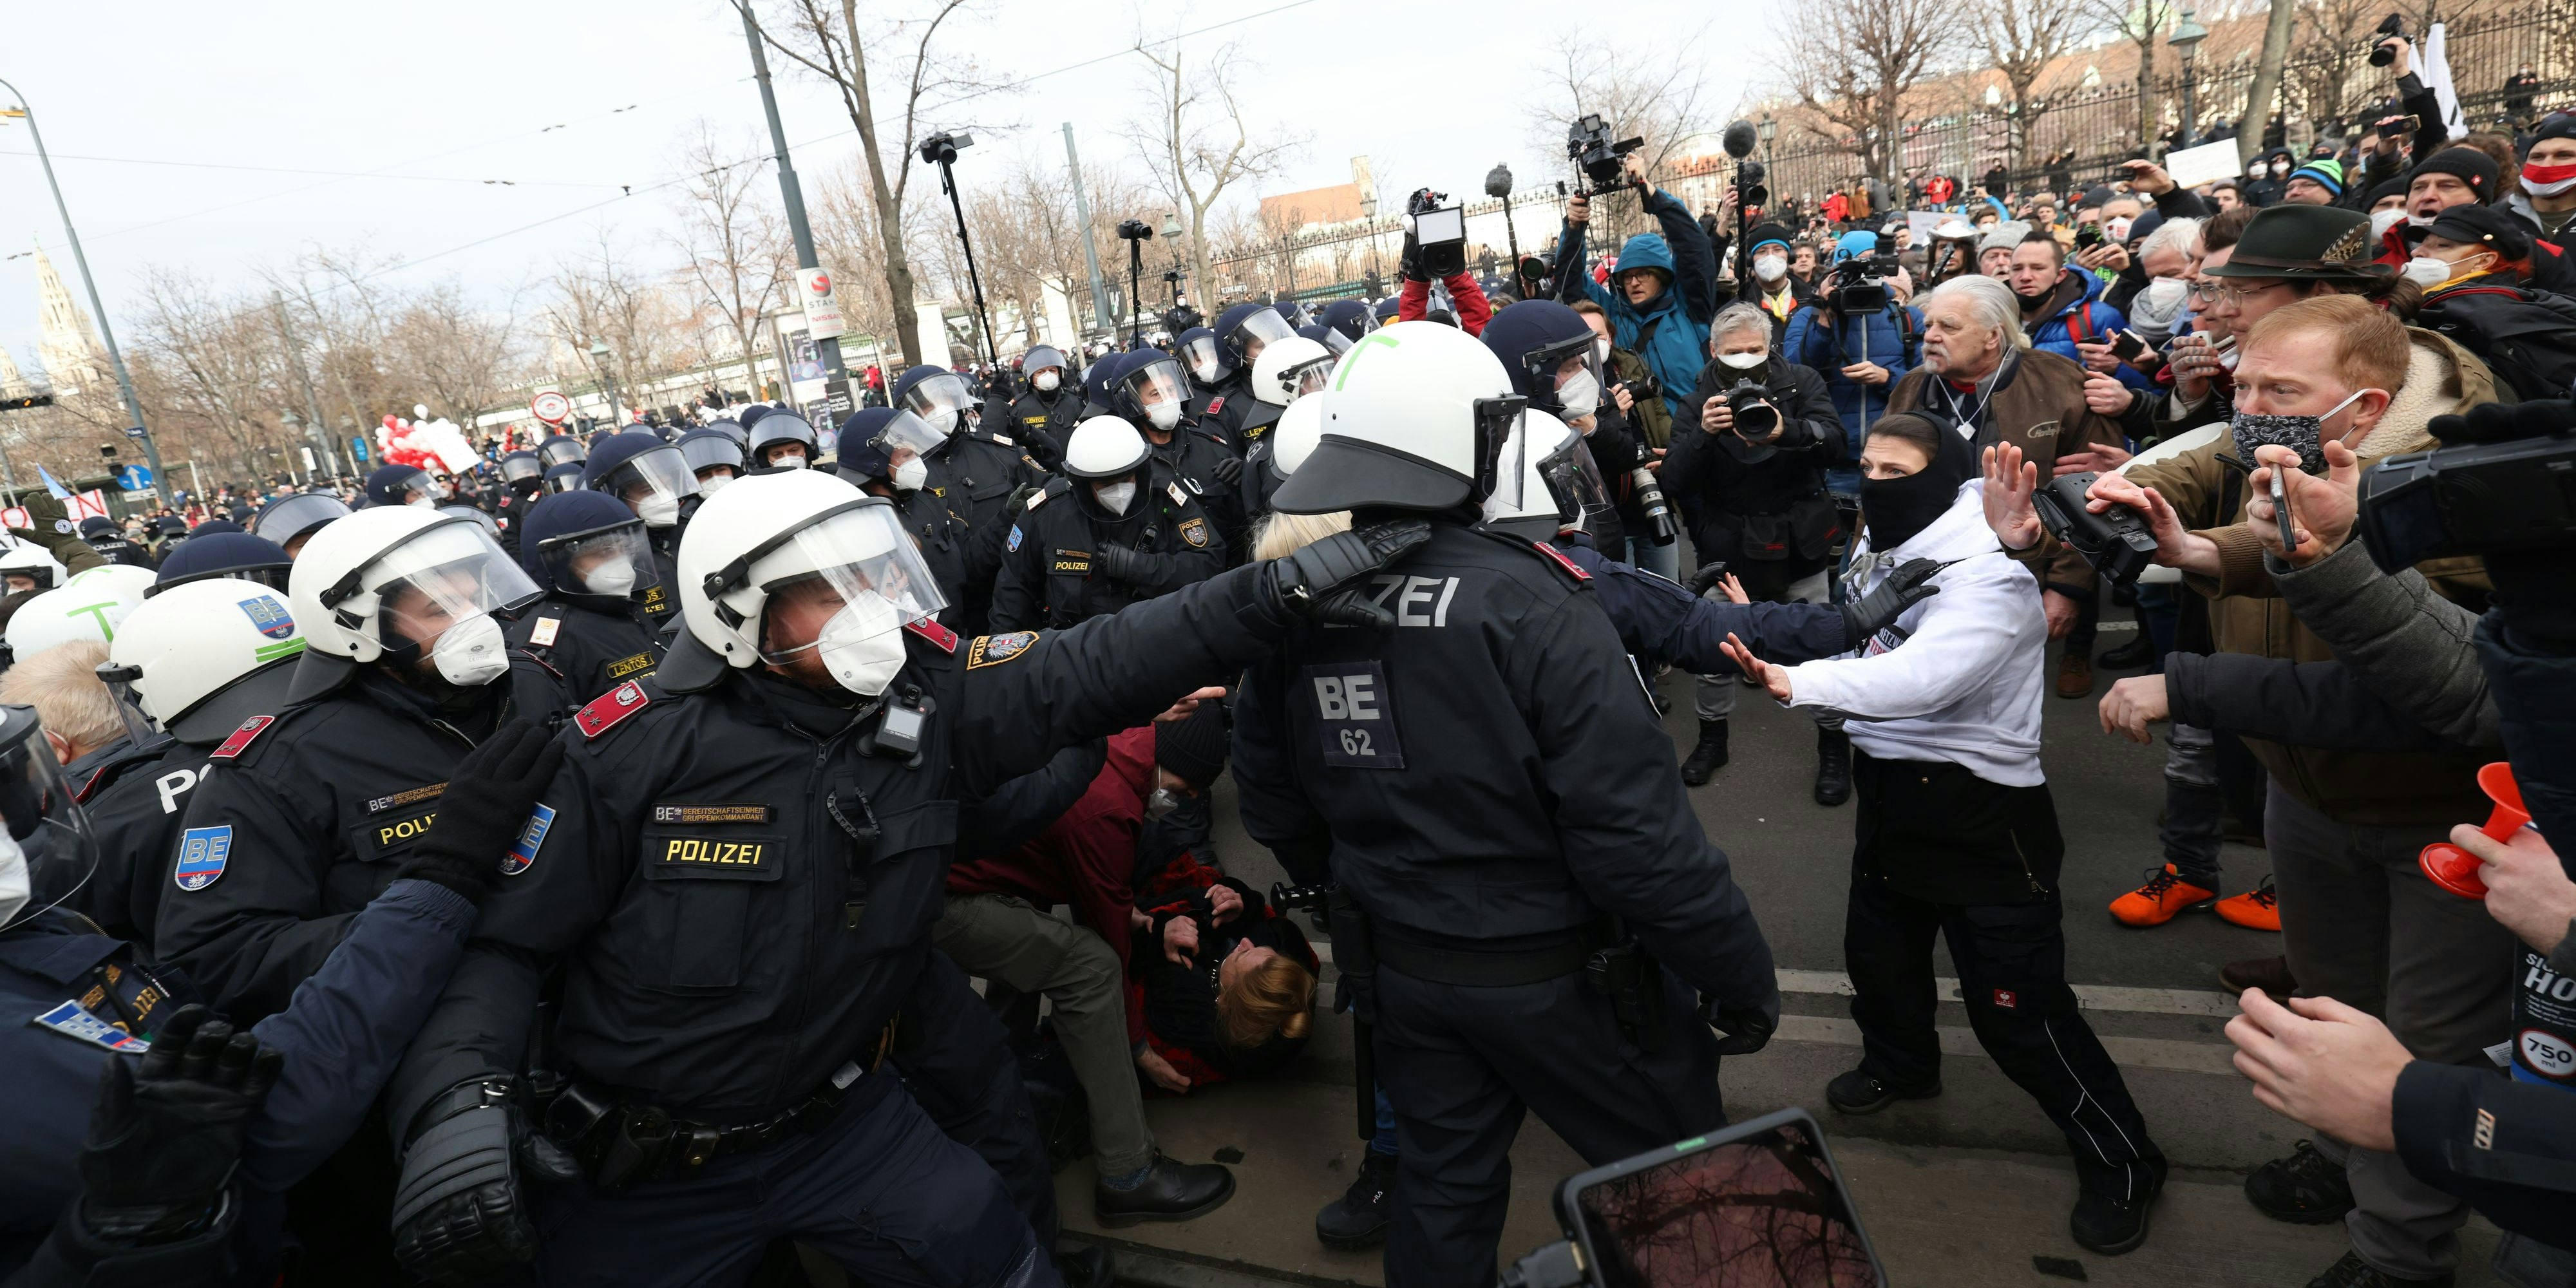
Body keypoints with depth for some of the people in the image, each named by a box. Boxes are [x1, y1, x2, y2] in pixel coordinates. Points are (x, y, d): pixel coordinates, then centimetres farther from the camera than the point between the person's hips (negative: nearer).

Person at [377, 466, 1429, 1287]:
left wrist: (1280, 589, -23)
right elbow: (507, 939, -10)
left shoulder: (929, 695, -12)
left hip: (845, 1118, 2)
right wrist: (457, 1097, -26)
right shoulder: (633, 750, -19)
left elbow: (1096, 668, -16)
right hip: (640, 1173, -1)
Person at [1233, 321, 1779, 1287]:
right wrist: (1739, 973, -10)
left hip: (1396, 970, 5)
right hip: (1553, 972, -5)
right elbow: (1632, 828, -25)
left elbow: (1269, 800, 3)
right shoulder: (1528, 604, -26)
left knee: (1440, 1189, 23)